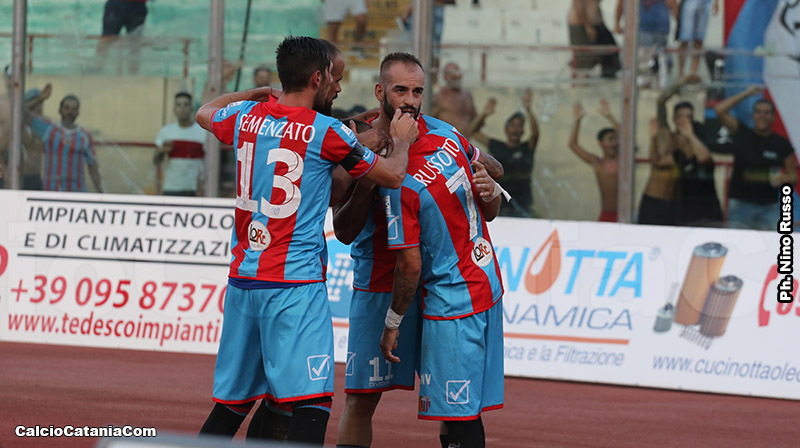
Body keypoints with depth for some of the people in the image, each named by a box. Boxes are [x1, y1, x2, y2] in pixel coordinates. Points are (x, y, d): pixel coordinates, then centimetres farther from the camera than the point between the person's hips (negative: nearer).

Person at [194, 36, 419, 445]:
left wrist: (260, 93, 38)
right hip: (296, 282, -7)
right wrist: (402, 140, 22)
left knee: (232, 401, 15)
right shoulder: (327, 132, -8)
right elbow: (392, 175, 3)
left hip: (241, 280, 7)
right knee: (311, 404, -13)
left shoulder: (246, 117, 8)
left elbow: (205, 112, 32)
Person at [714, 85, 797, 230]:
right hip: (741, 204, 0)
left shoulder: (782, 144, 7)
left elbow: (793, 177, 10)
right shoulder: (742, 134, 5)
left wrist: (783, 179, -14)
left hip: (770, 207, 0)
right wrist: (747, 93, -2)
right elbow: (720, 110, -5)